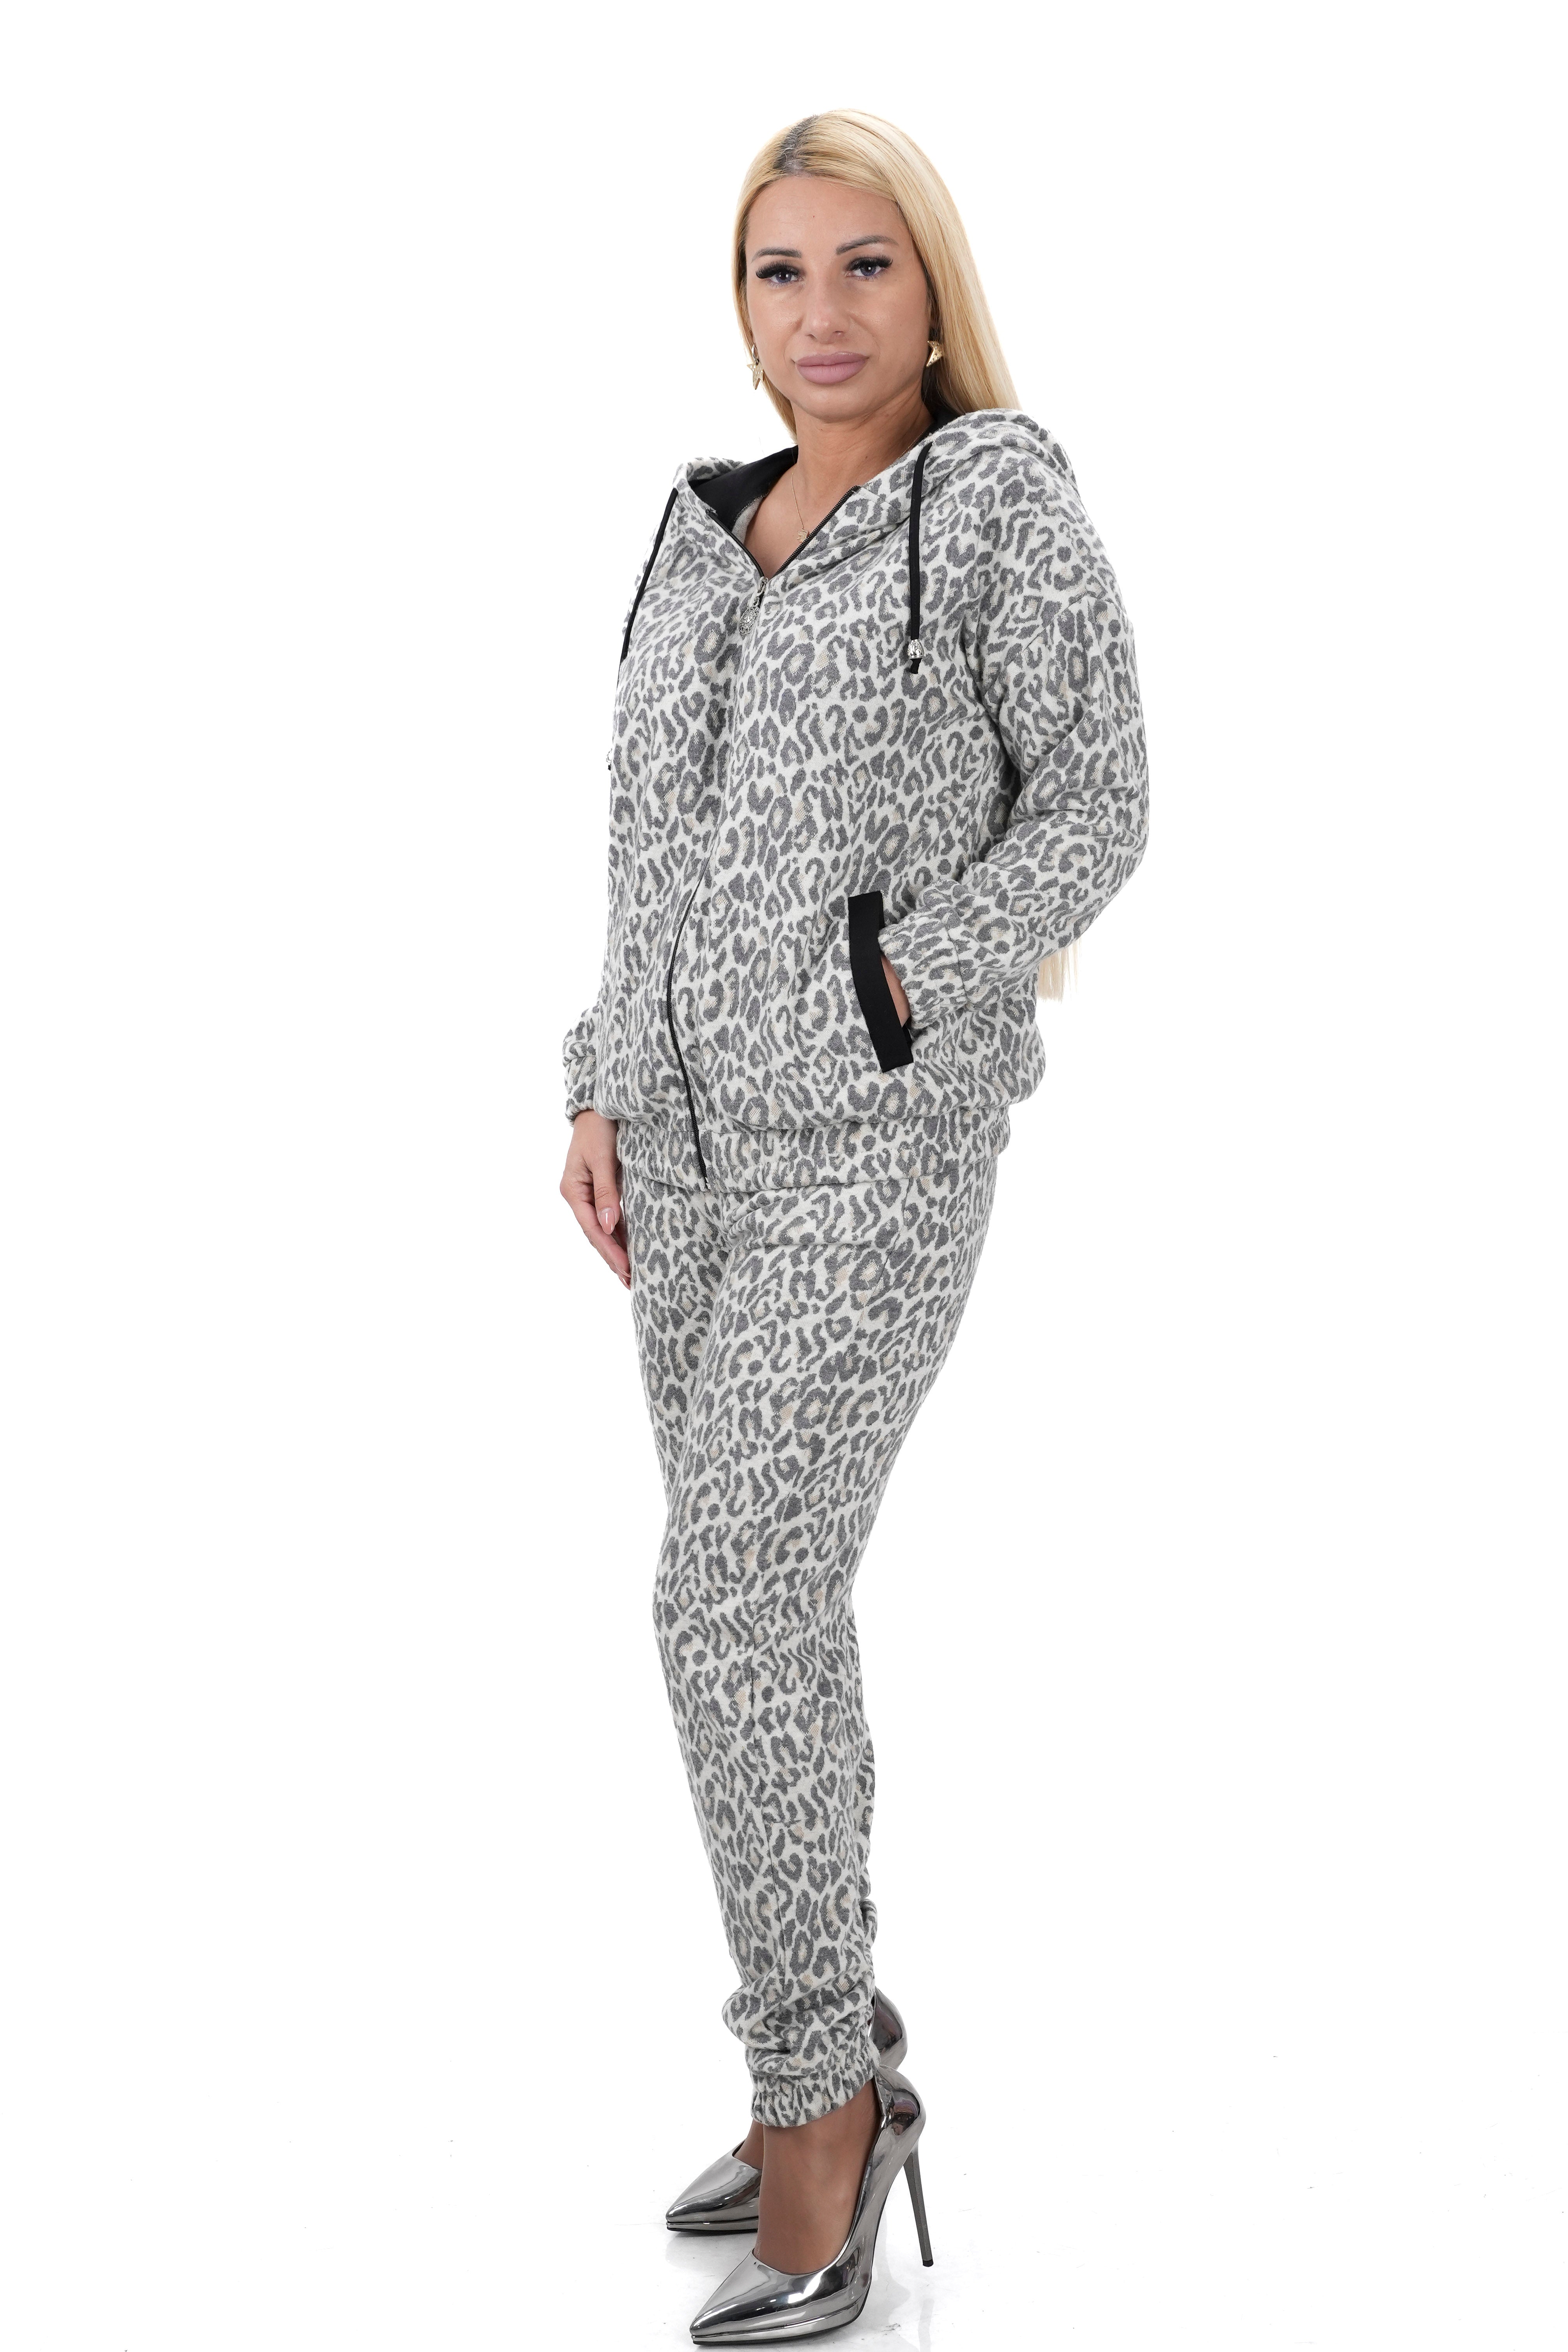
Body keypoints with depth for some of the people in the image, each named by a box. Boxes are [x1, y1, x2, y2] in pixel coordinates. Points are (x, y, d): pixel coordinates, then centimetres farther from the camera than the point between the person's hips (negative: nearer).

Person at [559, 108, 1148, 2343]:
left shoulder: (1009, 499, -6)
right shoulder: (715, 535, 14)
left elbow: (1094, 809, -8)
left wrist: (892, 996, -18)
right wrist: (606, 1094, 9)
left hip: (883, 1131, -7)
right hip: (703, 1126, 7)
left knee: (736, 1603, -14)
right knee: (766, 1592, 9)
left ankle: (818, 2095, 1)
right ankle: (841, 2058, 21)